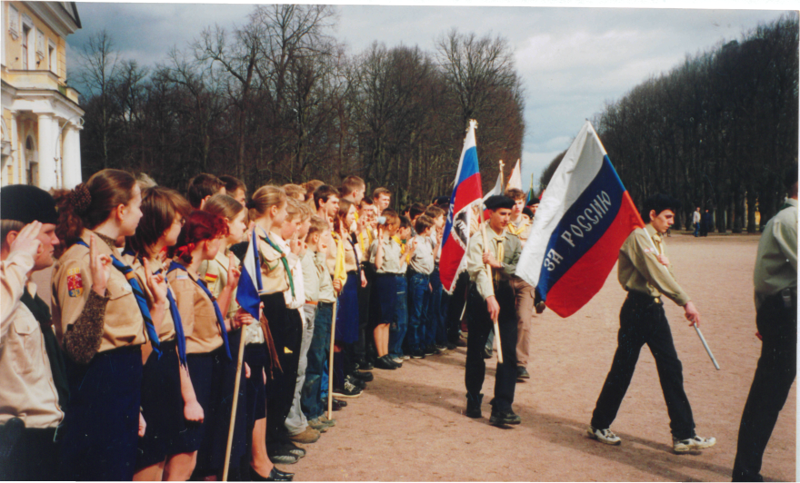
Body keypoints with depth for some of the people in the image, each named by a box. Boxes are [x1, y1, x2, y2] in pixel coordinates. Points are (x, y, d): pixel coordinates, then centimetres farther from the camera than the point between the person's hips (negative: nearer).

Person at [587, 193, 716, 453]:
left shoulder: (658, 240, 16)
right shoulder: (638, 237, -13)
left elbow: (665, 275, 15)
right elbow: (656, 274, -22)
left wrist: (685, 305, 0)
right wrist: (685, 302, -25)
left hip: (654, 308, 9)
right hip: (637, 308, -8)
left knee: (671, 368, 4)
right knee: (623, 368, 0)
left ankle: (684, 435, 8)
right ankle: (599, 425, 16)